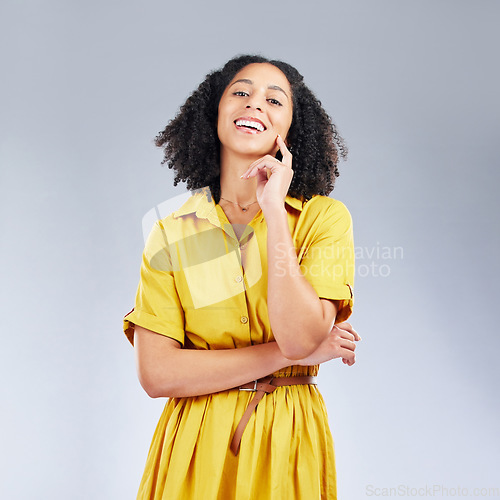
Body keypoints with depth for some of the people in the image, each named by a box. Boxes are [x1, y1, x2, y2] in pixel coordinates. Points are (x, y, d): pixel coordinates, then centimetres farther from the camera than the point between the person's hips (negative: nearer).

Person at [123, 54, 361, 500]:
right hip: (194, 447, 1)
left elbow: (300, 337, -21)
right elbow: (156, 374, -12)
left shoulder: (324, 217, -6)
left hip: (289, 445, 0)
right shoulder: (172, 232, -4)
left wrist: (274, 210, -19)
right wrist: (284, 353, -15)